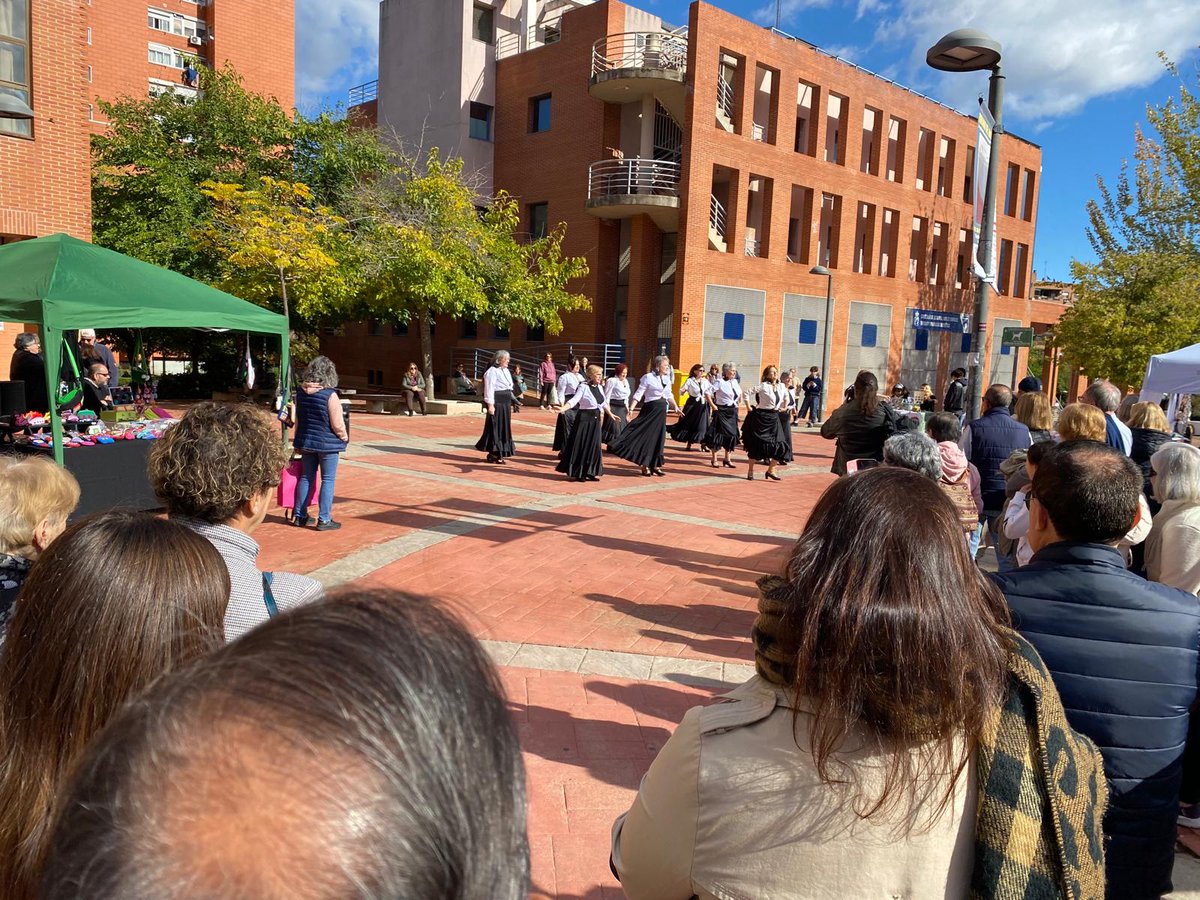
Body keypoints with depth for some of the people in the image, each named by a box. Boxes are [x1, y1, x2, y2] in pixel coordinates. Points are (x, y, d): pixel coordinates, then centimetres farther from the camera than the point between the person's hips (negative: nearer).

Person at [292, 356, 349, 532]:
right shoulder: (330, 395, -18)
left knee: (306, 477, 16)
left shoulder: (301, 392, 1)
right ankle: (324, 519, 4)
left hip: (306, 442, 6)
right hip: (328, 443, -6)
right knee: (328, 480, 3)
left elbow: (298, 419, 11)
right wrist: (344, 438, 3)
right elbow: (337, 425, -17)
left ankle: (299, 516, 23)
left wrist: (299, 442, 22)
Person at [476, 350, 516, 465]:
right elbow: (489, 388, -17)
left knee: (504, 427, 12)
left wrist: (510, 403, 19)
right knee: (495, 428, -3)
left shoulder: (506, 371, 16)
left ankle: (500, 452, 22)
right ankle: (493, 454, 4)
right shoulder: (492, 371, -12)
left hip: (505, 403, 9)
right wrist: (490, 404, -22)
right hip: (497, 403, -9)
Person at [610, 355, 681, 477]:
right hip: (650, 408, -7)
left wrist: (675, 406, 12)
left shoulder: (667, 378, 10)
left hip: (662, 410, 7)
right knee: (647, 436, -2)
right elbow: (639, 393, -12)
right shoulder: (648, 377, -9)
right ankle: (645, 465, 6)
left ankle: (655, 465, 18)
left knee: (659, 438, 9)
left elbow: (669, 395, 21)